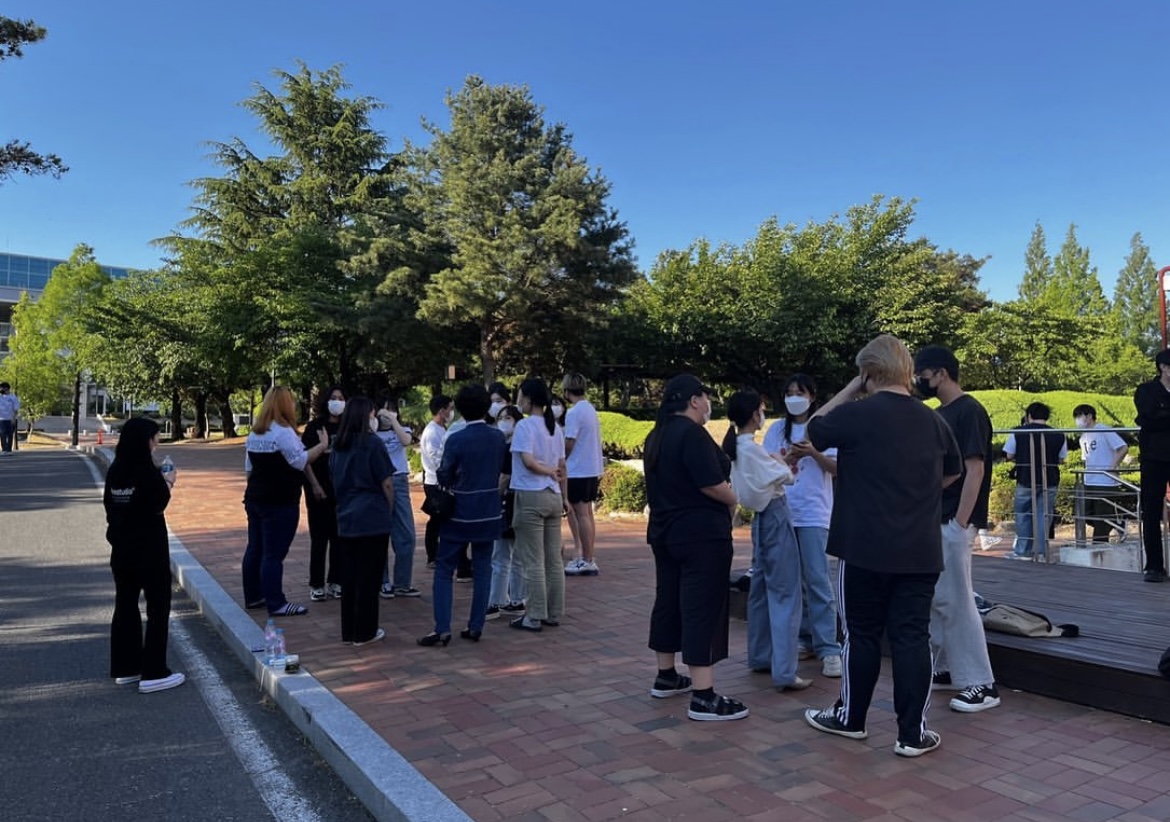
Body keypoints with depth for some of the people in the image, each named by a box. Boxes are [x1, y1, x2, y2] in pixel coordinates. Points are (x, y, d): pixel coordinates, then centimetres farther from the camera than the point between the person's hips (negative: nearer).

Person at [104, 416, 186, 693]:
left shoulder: (115, 470, 5)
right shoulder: (146, 470, -16)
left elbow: (110, 503, 10)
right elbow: (160, 503, -15)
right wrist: (168, 482, -2)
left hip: (122, 546, 7)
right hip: (149, 546, -7)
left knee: (125, 604, 14)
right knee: (158, 607, 1)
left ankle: (125, 667, 23)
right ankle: (154, 673, 2)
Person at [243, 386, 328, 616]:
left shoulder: (255, 433, 13)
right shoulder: (283, 431, -15)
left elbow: (249, 468, 17)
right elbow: (300, 461, -17)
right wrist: (322, 445, -9)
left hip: (255, 498, 9)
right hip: (279, 502, -9)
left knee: (255, 548, 14)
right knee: (274, 553, -7)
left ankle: (253, 596, 23)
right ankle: (276, 604, -3)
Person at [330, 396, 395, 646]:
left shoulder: (338, 446, 7)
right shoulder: (372, 443, -11)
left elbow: (336, 480, 15)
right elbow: (386, 484, -9)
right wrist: (389, 511, 4)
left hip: (345, 519, 6)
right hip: (373, 519, -6)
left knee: (348, 576, 12)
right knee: (368, 576, 2)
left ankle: (348, 631, 19)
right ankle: (365, 632, 9)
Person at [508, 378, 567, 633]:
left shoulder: (524, 425, -10)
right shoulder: (555, 427, 11)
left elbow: (528, 461, -18)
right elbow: (562, 466, 12)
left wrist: (549, 472, -6)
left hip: (531, 497, -7)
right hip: (553, 497, 7)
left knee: (533, 562, 0)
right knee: (554, 560, 10)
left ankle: (535, 617, 6)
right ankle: (553, 614, 18)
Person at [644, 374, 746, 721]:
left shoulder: (657, 436, 12)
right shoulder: (692, 433, -18)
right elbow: (712, 484, -22)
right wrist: (733, 502, -5)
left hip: (665, 531, 10)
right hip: (701, 534, -10)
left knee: (668, 600, 16)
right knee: (703, 608, -7)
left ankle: (666, 677, 28)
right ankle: (704, 698, -5)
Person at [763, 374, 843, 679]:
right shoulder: (776, 430, 10)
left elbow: (837, 469, -3)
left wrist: (813, 453, -19)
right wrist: (790, 456, -12)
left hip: (813, 514, -4)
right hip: (782, 513, 4)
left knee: (817, 580, -7)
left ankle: (829, 648, -4)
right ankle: (805, 639, 19)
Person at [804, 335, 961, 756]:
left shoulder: (857, 414, -12)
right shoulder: (933, 420, 5)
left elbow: (815, 428, 7)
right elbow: (952, 472, 22)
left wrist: (849, 390, 8)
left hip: (865, 547, -4)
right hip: (920, 551, 4)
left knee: (862, 634, 9)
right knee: (912, 636, 6)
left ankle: (851, 717, 25)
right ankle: (912, 733, 12)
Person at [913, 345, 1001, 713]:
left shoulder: (969, 411, -13)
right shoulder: (938, 414, 14)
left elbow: (975, 470, -18)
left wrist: (960, 523, -21)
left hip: (952, 524, -9)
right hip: (931, 521, 9)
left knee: (956, 602, -5)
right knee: (935, 600, 14)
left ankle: (981, 684, 4)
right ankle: (945, 669, 25)